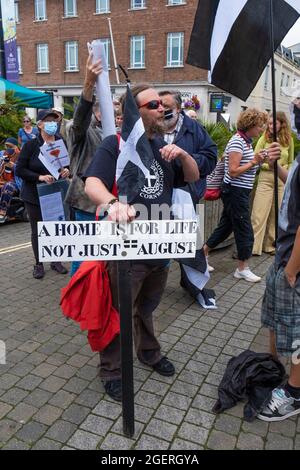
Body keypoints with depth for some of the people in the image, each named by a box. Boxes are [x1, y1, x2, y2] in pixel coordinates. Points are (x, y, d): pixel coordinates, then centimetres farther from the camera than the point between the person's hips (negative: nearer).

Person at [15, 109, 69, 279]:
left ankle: (56, 261, 27)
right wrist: (40, 177, -20)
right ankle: (39, 264, 24)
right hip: (35, 195, -2)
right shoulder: (31, 145, -6)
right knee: (37, 230, 7)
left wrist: (68, 171, -10)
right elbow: (20, 170, -7)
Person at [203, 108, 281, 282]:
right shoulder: (237, 142, -17)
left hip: (240, 192, 9)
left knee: (226, 226, 16)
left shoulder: (247, 141, 11)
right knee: (245, 231, 1)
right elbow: (233, 172, -21)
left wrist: (260, 159, 2)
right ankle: (243, 268, 16)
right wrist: (254, 162, -18)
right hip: (235, 192, -9)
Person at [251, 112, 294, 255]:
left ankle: (270, 245, 19)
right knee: (259, 215, -6)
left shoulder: (289, 140, 7)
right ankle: (252, 247, -1)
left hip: (282, 182, 3)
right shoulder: (264, 138, 0)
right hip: (265, 179, -3)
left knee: (276, 215, 8)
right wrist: (270, 165, -13)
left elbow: (290, 162, 16)